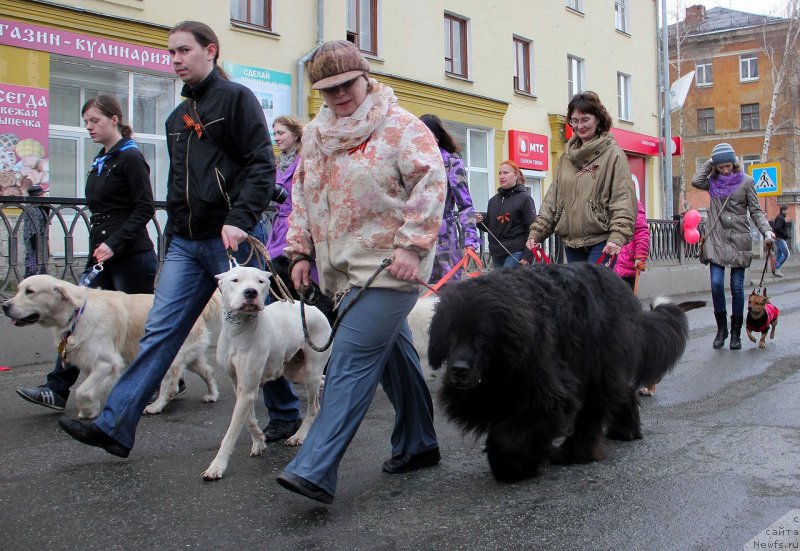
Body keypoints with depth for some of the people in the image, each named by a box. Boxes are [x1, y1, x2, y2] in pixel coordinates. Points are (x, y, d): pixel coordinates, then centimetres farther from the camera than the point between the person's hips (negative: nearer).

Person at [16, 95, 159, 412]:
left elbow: (145, 208, -15)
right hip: (102, 255, 8)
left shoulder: (130, 158, -9)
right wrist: (98, 249, 19)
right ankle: (58, 389, 4)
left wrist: (114, 243, -21)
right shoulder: (100, 162, 17)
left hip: (131, 256, -8)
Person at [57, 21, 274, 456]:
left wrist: (239, 220, -22)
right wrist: (173, 232, 20)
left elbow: (262, 166, -12)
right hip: (186, 242, 7)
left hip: (231, 239, -7)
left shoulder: (236, 98, -4)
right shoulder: (178, 117, 19)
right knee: (159, 331, 1)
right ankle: (115, 426, 0)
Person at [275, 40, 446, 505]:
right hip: (344, 268, 7)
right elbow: (303, 196, 20)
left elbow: (431, 181, -14)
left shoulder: (400, 127, -7)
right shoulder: (316, 135, 14)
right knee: (394, 355, 16)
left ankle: (315, 470, -16)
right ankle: (419, 445, 29)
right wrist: (301, 251, 13)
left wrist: (412, 244, -20)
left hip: (388, 266, -7)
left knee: (352, 361, -14)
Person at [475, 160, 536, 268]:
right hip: (497, 252, 7)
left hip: (516, 252, -7)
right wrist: (481, 220, 0)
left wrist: (528, 256, -15)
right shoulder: (493, 200, 15)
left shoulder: (524, 198, -4)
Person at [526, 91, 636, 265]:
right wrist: (536, 231, 3)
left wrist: (617, 236, -22)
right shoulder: (566, 157, 14)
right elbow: (552, 199, 14)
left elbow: (624, 199, -9)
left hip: (601, 241, -6)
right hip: (571, 242, 6)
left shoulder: (613, 153, -2)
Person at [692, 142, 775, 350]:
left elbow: (755, 211, 1)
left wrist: (766, 230, -13)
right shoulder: (713, 182, 8)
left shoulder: (745, 181, 2)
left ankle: (736, 333, 12)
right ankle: (721, 328, 9)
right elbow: (696, 181, -13)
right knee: (716, 284, -8)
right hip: (716, 240, 1)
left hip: (739, 240, -1)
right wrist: (709, 163, -2)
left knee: (737, 288, 2)